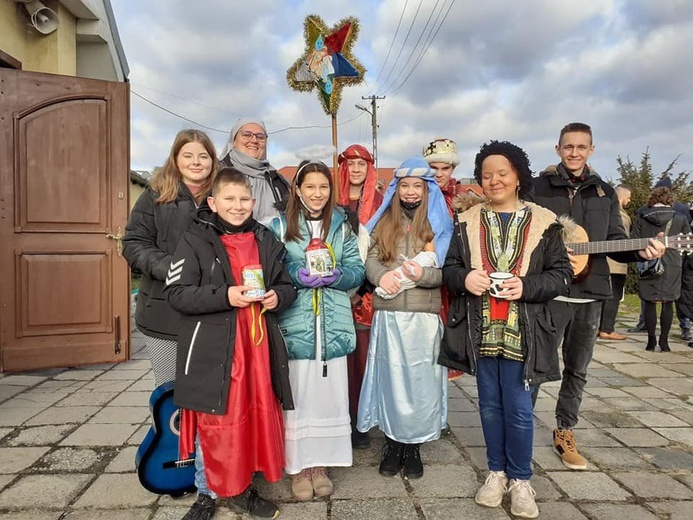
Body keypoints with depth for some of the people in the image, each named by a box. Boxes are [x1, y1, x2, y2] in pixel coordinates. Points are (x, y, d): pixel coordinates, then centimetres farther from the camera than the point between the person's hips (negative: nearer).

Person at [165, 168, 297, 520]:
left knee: (260, 416, 13)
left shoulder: (266, 240, 8)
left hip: (257, 345, 5)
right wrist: (225, 295, -21)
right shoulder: (195, 241, -5)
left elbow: (288, 285, 16)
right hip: (214, 351, -4)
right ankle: (223, 489, 28)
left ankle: (245, 488, 33)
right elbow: (177, 294, -10)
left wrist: (278, 296, -6)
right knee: (220, 423, 6)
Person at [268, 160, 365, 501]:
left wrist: (336, 276, -14)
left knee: (329, 394, 7)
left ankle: (320, 465, 25)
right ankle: (298, 467, 20)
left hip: (333, 325, 3)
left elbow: (356, 271, 6)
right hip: (295, 325, -2)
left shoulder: (342, 227, 11)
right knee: (297, 396, 1)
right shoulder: (280, 226, 3)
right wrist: (297, 276, -17)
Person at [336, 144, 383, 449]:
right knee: (341, 356, 2)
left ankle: (361, 422, 14)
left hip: (367, 294, -1)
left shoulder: (380, 203, 4)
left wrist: (363, 289, -8)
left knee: (363, 356, 0)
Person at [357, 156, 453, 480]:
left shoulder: (441, 223, 6)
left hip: (424, 314, -1)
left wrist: (422, 274, -19)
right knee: (390, 377, 7)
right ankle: (392, 443, 22)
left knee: (420, 379, 4)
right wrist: (381, 275, -16)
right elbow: (371, 258, 4)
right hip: (388, 312, 2)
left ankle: (413, 447, 20)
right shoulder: (385, 221, 12)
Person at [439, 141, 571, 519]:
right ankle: (496, 472, 32)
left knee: (518, 409, 5)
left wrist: (527, 286, -17)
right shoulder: (467, 221, 7)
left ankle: (520, 479, 26)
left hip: (521, 333, -2)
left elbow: (561, 275, 0)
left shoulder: (543, 222, 1)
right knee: (490, 405, 14)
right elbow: (449, 269, 7)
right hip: (480, 331, 2)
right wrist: (464, 278, -15)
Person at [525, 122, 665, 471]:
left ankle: (564, 433, 27)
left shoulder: (605, 192, 12)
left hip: (590, 293, 4)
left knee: (577, 369, 13)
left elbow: (616, 242, 11)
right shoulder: (539, 187, 1)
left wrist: (640, 251, -8)